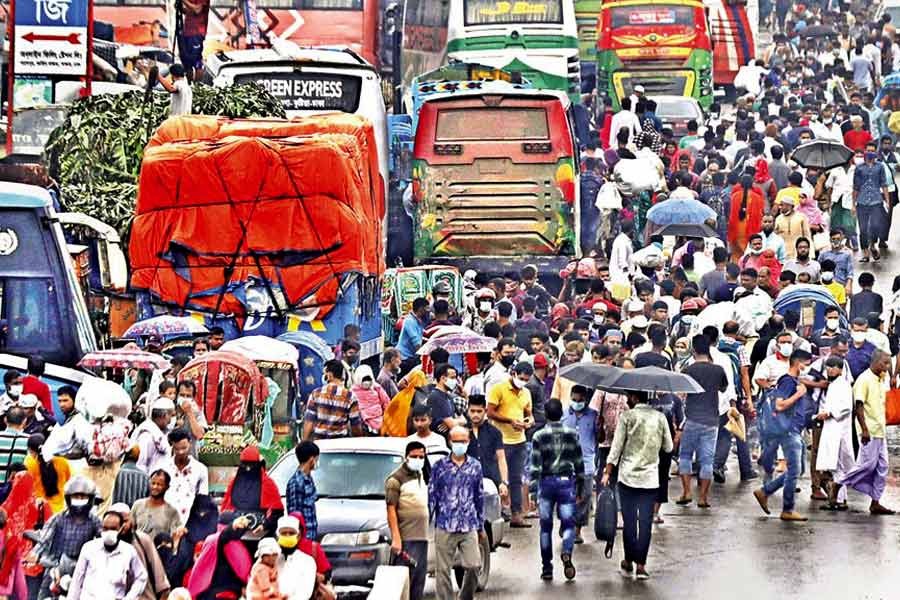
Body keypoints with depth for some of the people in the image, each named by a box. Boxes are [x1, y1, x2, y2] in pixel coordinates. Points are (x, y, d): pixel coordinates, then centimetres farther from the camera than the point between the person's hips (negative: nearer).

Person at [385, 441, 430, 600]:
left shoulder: (421, 476, 18)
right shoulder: (396, 479, -6)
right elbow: (391, 509, -12)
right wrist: (396, 538, -20)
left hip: (422, 537, 8)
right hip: (406, 539, -8)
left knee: (419, 580, 10)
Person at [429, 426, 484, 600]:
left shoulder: (475, 466, 9)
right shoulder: (439, 466, 3)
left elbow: (480, 497, 14)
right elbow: (431, 496, 5)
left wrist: (481, 526, 15)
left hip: (469, 527, 1)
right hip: (444, 527, -1)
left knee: (473, 566, -8)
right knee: (443, 570, -1)